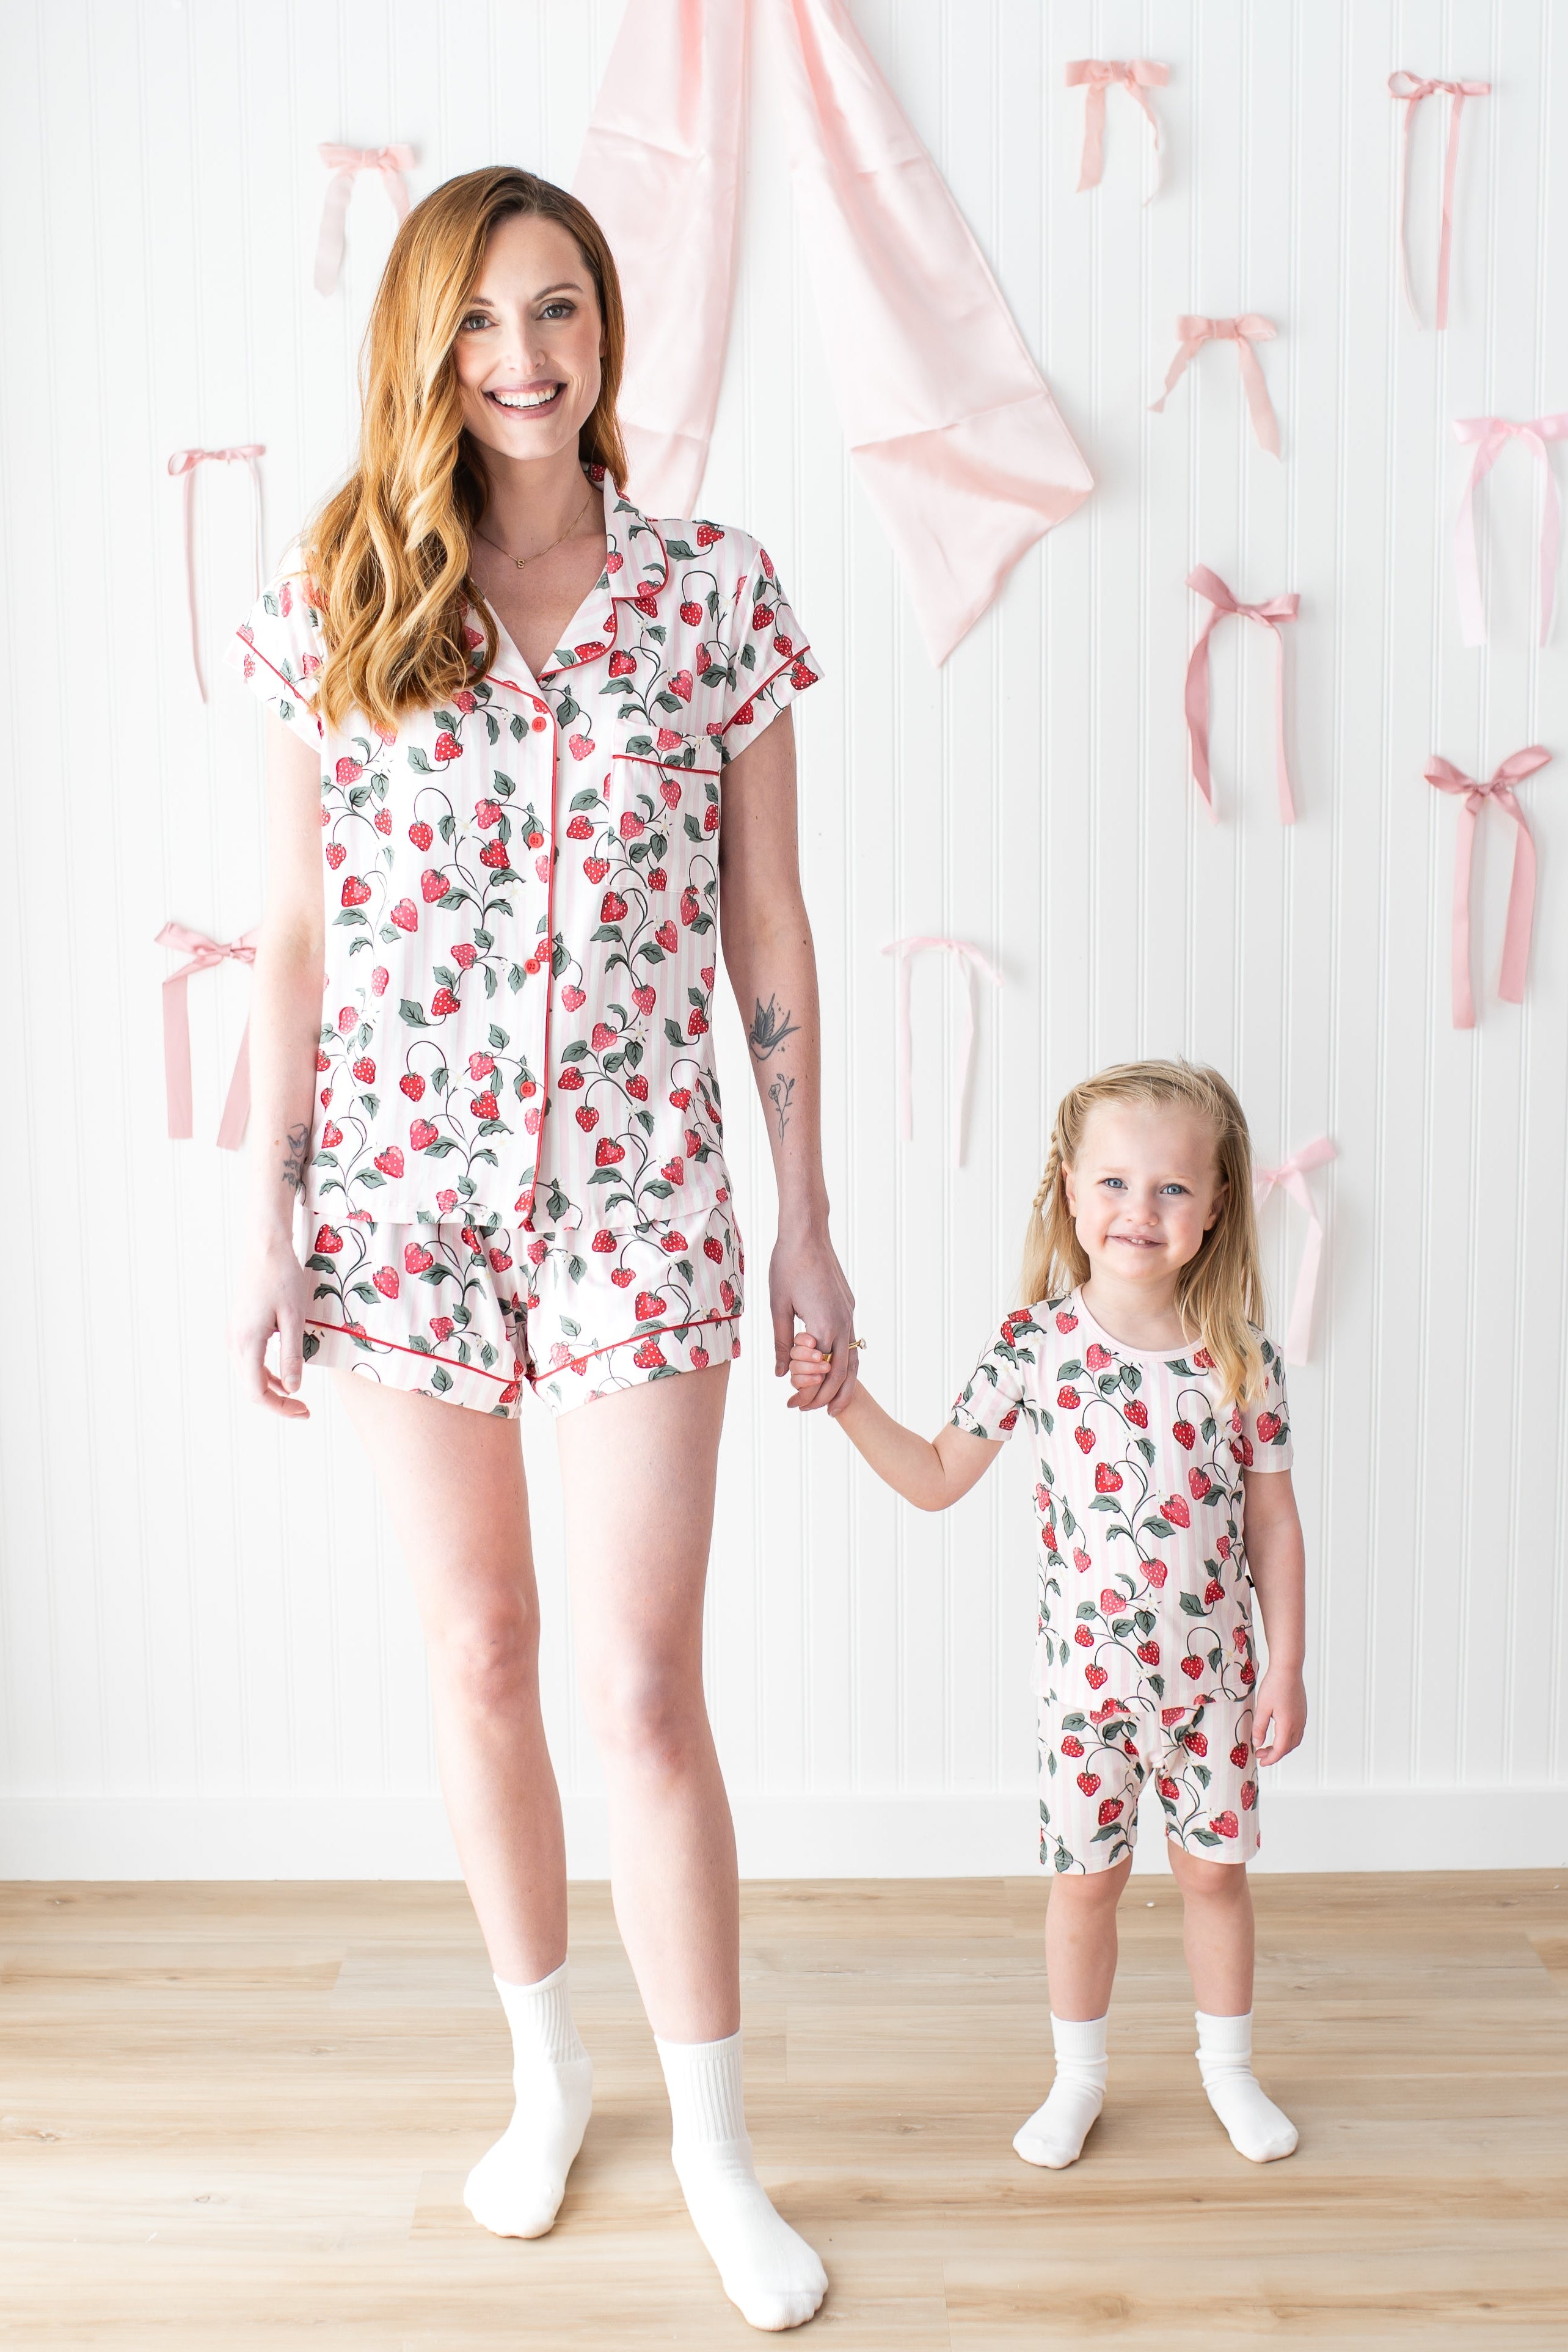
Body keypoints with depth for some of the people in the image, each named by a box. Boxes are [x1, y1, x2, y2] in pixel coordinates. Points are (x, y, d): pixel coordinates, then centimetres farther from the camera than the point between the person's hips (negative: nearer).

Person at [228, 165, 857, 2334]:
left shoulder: (715, 591, 0)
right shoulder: (333, 606, 2)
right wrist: (267, 1224, 0)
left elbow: (768, 928, 3)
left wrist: (810, 1224, 3)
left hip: (638, 1196, -1)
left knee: (644, 1689, 0)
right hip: (402, 1193, 2)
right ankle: (549, 2067, 36)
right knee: (479, 1657, 14)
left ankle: (716, 2147, 21)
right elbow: (296, 934, 4)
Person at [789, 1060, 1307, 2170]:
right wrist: (848, 1402, -12)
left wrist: (1286, 1665, -1)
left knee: (1215, 1866, 15)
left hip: (1213, 1669, 1)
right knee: (1086, 1875, 11)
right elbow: (940, 1478, 0)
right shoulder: (1036, 1346, -11)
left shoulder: (1242, 1359, -8)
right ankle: (1079, 2078, 33)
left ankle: (1228, 2066, 38)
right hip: (1088, 1667, -1)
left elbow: (1272, 1519, -1)